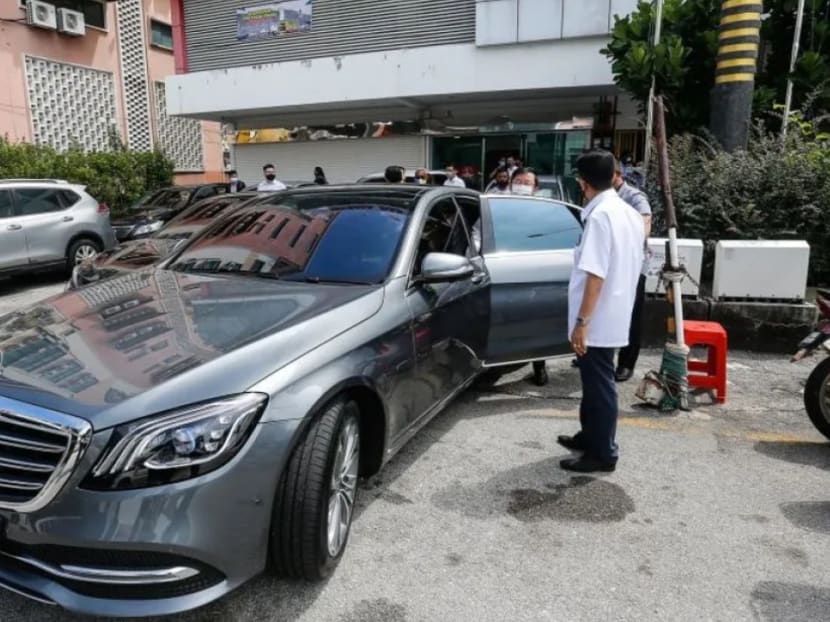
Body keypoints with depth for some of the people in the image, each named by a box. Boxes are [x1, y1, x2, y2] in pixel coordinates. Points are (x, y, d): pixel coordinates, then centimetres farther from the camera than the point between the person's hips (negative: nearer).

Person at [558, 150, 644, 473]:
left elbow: (595, 276, -25)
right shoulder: (630, 214, 9)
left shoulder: (600, 216, -20)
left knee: (599, 384, 2)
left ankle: (604, 453, 15)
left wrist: (581, 322, -21)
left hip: (598, 320, -9)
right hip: (614, 315, 9)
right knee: (595, 380, 21)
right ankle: (590, 435, 35)